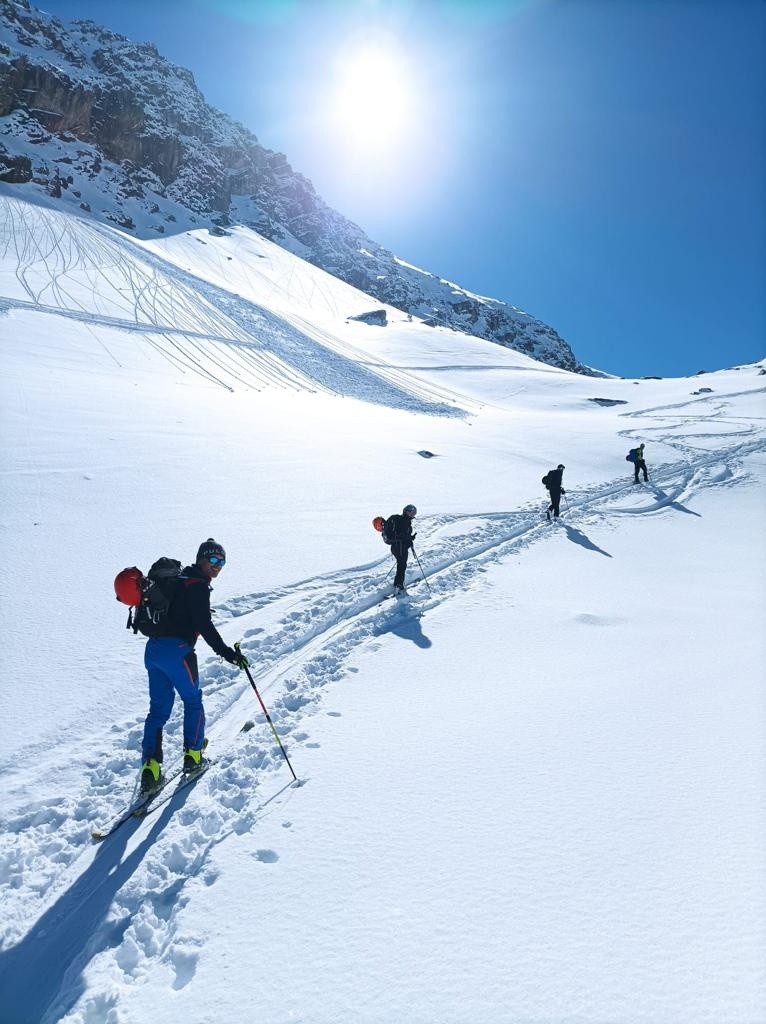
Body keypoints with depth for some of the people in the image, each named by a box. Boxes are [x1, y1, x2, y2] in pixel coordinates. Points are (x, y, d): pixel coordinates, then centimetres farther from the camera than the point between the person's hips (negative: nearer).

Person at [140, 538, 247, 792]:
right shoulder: (198, 586, -11)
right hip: (176, 651, -8)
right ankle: (192, 756, 22)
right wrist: (225, 651, -24)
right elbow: (204, 624, -21)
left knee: (159, 708, 11)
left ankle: (150, 767, 7)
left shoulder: (178, 579, 17)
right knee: (193, 702, 11)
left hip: (153, 648, 8)